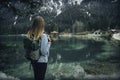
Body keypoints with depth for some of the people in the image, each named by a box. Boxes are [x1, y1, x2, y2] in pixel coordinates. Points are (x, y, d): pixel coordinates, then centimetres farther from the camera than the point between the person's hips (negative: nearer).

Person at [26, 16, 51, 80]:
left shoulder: (29, 34, -6)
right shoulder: (43, 36, -22)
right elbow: (44, 52, -20)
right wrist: (49, 42, -9)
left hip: (33, 60, 5)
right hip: (41, 61, -5)